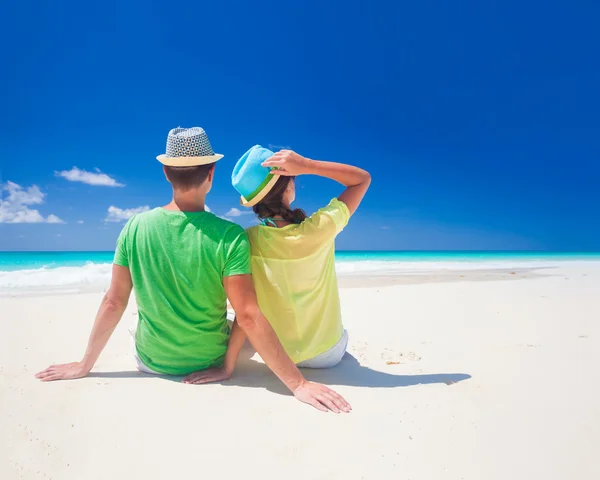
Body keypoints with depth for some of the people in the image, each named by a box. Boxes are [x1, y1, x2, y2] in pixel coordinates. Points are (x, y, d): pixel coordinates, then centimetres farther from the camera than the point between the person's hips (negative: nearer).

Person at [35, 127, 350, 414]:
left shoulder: (136, 226, -15)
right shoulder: (229, 236, -25)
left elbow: (113, 302, -9)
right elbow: (248, 318, -28)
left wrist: (85, 365, 5)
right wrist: (298, 383, -22)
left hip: (151, 362, 3)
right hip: (209, 363, -2)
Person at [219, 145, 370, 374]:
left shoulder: (248, 240, -20)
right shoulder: (321, 228, -24)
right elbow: (363, 179, -11)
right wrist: (306, 165, -23)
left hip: (276, 355, 1)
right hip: (328, 355, -1)